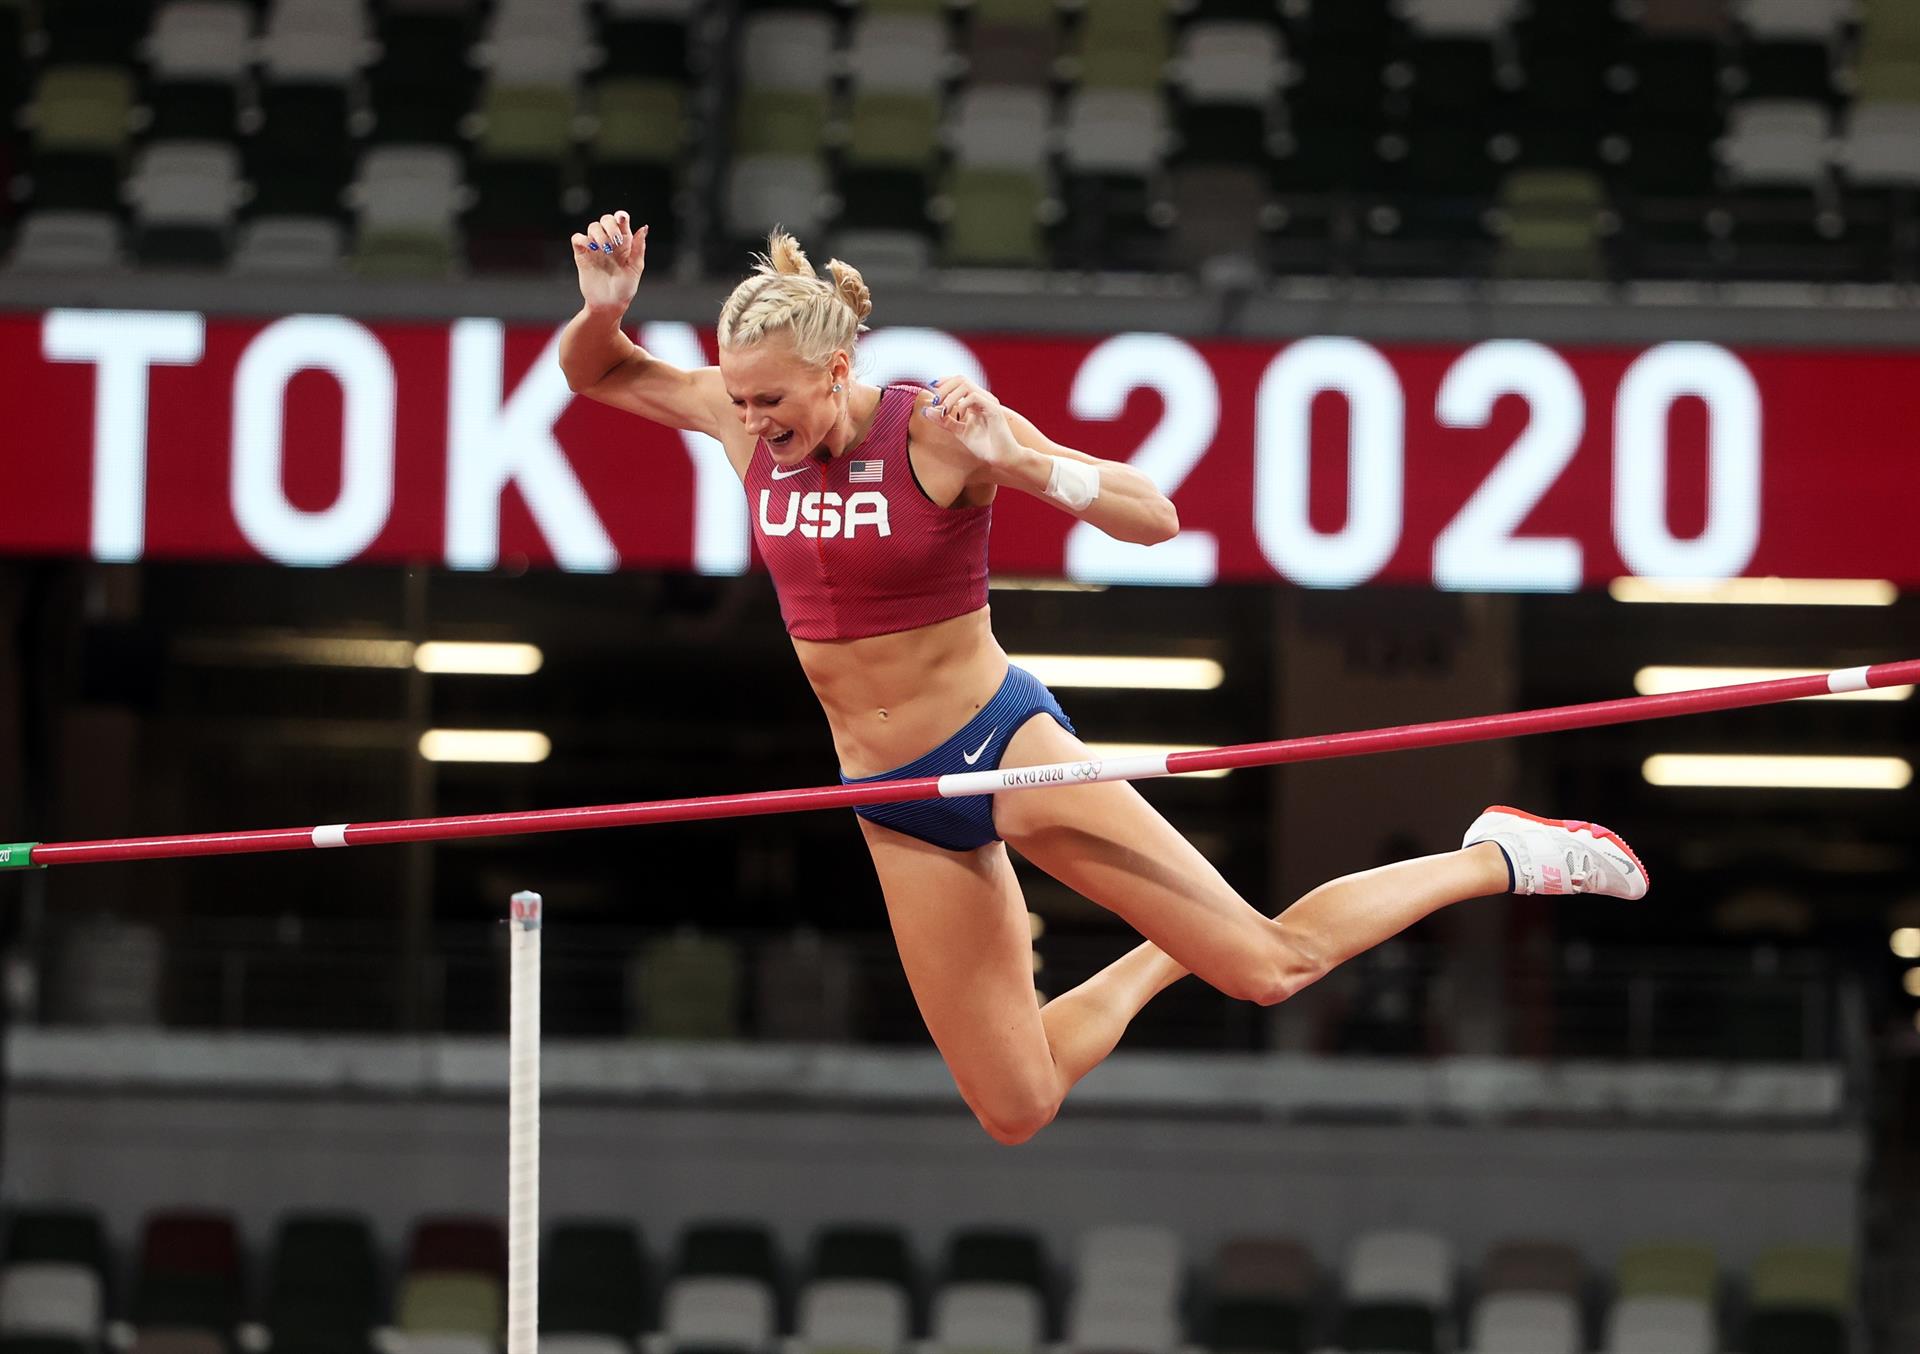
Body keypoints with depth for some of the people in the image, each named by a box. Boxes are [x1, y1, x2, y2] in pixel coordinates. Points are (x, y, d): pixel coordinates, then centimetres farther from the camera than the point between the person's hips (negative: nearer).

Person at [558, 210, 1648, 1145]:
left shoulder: (939, 431, -19)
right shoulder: (748, 421, -4)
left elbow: (1154, 519, -20)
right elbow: (593, 373, 9)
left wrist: (1010, 462, -36)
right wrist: (606, 306, -14)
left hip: (1002, 743, -5)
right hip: (894, 802, 5)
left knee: (1268, 966, -7)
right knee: (1017, 1109, 6)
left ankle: (1497, 860, 16)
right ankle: (1170, 956, 34)